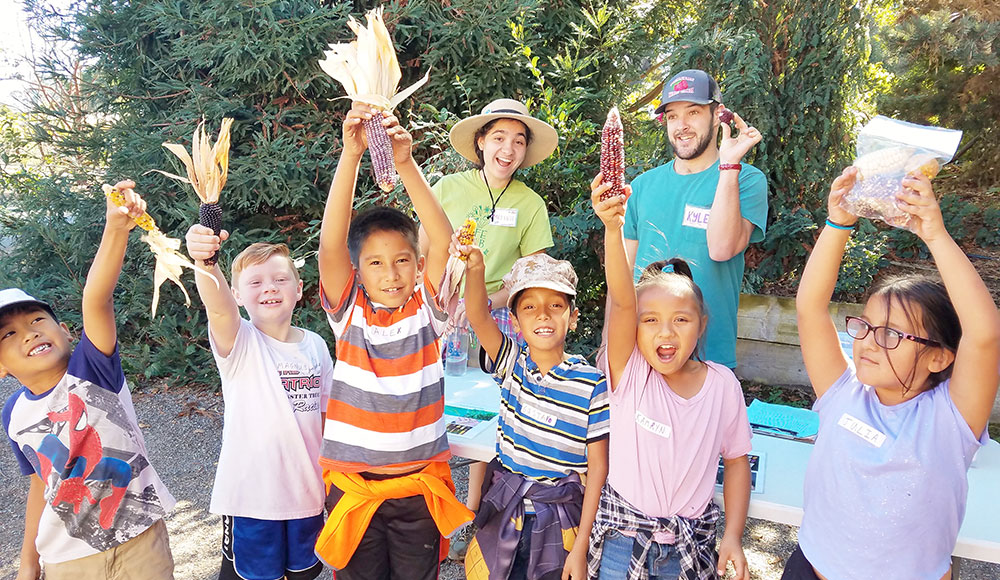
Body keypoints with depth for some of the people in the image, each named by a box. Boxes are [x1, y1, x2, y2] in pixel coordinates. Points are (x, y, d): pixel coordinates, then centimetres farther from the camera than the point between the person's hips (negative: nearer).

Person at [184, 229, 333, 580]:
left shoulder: (315, 346, 0)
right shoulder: (240, 343, -12)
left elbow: (326, 414, 7)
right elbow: (218, 306, -35)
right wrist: (205, 260, -55)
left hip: (307, 493, 4)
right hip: (250, 495, -4)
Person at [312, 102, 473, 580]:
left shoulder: (426, 312, -6)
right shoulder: (349, 313, -6)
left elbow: (442, 242, -20)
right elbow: (331, 243, -20)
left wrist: (405, 164, -29)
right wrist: (351, 153, -30)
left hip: (419, 486, 1)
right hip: (354, 484, 0)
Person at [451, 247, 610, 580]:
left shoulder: (591, 384, -13)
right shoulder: (512, 363, -4)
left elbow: (598, 467, -10)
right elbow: (477, 316, -21)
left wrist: (581, 547, -11)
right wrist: (476, 267, -41)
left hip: (558, 520, -2)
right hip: (502, 512, 3)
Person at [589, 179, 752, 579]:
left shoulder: (722, 384, -9)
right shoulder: (630, 374, -14)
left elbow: (736, 460, 3)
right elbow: (622, 302, -30)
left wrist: (733, 537, -2)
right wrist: (613, 229, -44)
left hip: (691, 545, 1)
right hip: (623, 537, -1)